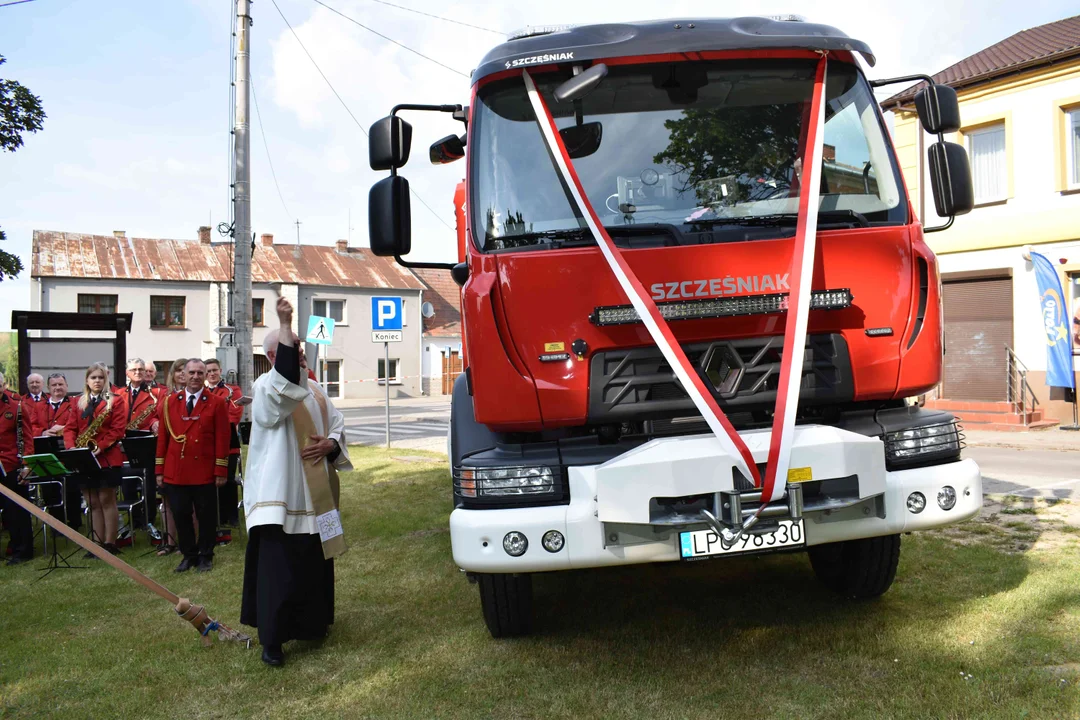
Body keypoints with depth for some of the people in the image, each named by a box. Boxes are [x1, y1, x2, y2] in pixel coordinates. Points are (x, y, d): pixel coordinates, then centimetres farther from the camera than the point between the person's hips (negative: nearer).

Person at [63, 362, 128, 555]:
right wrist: (71, 448, -9)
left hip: (107, 458, -5)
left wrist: (99, 447, -18)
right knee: (92, 503, 8)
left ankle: (110, 544, 5)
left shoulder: (116, 400, 0)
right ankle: (97, 543, 14)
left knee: (107, 501, -1)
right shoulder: (79, 403, 15)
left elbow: (118, 429, -9)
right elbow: (70, 428, 9)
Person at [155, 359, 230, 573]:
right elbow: (163, 437, 8)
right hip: (175, 472, 3)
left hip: (205, 472, -2)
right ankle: (188, 555, 23)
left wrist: (221, 471, -8)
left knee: (206, 516, 6)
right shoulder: (169, 402, 8)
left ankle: (205, 556, 20)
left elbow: (222, 439, -4)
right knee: (180, 515, 8)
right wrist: (160, 470, 5)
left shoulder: (216, 403, -1)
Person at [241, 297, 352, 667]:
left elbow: (338, 424, 16)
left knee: (315, 563, 15)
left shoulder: (314, 389, 14)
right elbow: (286, 380, -32)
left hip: (315, 493, 7)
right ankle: (271, 640, 4)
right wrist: (285, 323, -33)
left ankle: (310, 623, 30)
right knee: (278, 567, -6)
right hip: (280, 494, -7)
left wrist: (330, 444, -8)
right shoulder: (266, 387, -8)